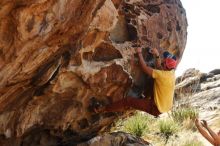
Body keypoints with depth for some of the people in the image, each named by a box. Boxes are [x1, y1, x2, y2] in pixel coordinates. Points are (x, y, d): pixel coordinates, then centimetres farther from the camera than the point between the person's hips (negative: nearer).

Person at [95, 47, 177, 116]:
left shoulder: (162, 75, -25)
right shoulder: (171, 73, -1)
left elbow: (145, 68, -17)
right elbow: (160, 68, 19)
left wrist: (139, 53, -6)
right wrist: (157, 55, 10)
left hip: (157, 109, -8)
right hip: (166, 106, 8)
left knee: (128, 101, -7)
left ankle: (104, 109, 2)